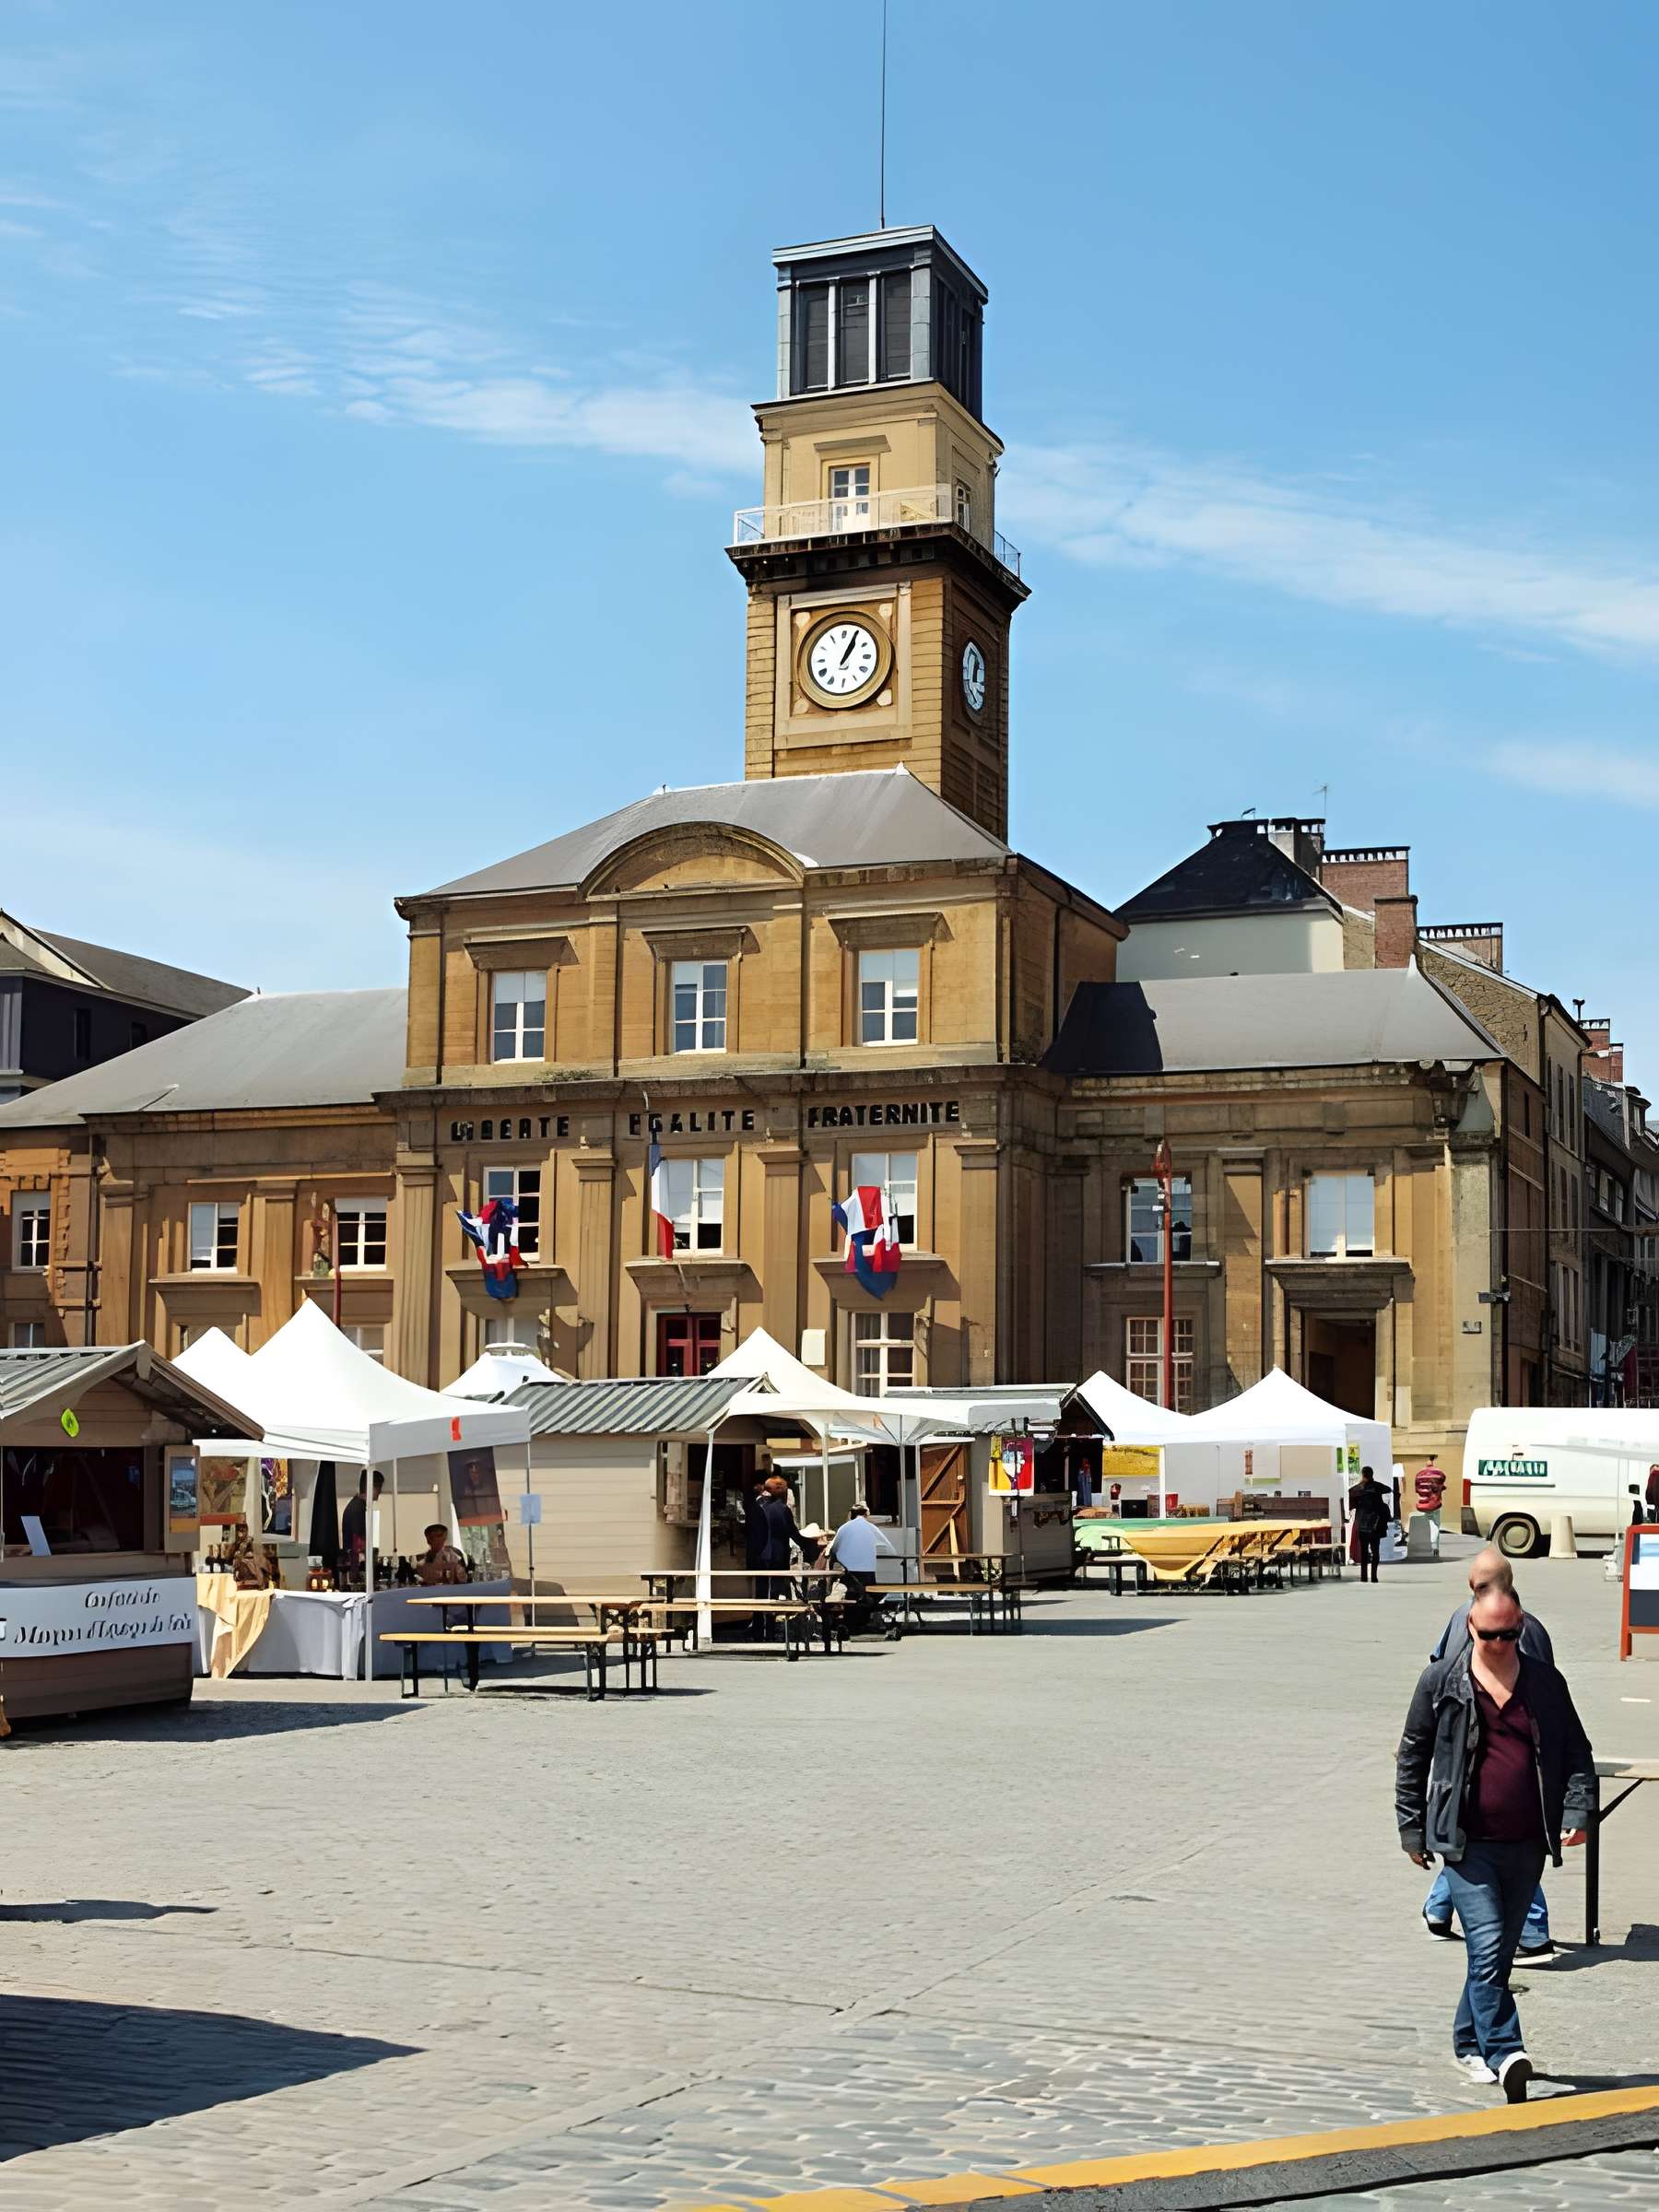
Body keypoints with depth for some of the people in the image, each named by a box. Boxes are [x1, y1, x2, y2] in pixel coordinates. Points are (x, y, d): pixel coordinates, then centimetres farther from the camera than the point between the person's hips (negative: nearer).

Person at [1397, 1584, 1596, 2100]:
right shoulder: (1441, 1681, -2)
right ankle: (1506, 2055, -15)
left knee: (1499, 1954, 12)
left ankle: (1469, 2044, 28)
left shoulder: (1545, 1683, 6)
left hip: (1525, 1846, 4)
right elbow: (1412, 1758, 4)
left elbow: (1576, 1753, 12)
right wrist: (1412, 1830, 2)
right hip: (1467, 1844, -3)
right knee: (1488, 1948, -15)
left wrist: (1577, 1811, -3)